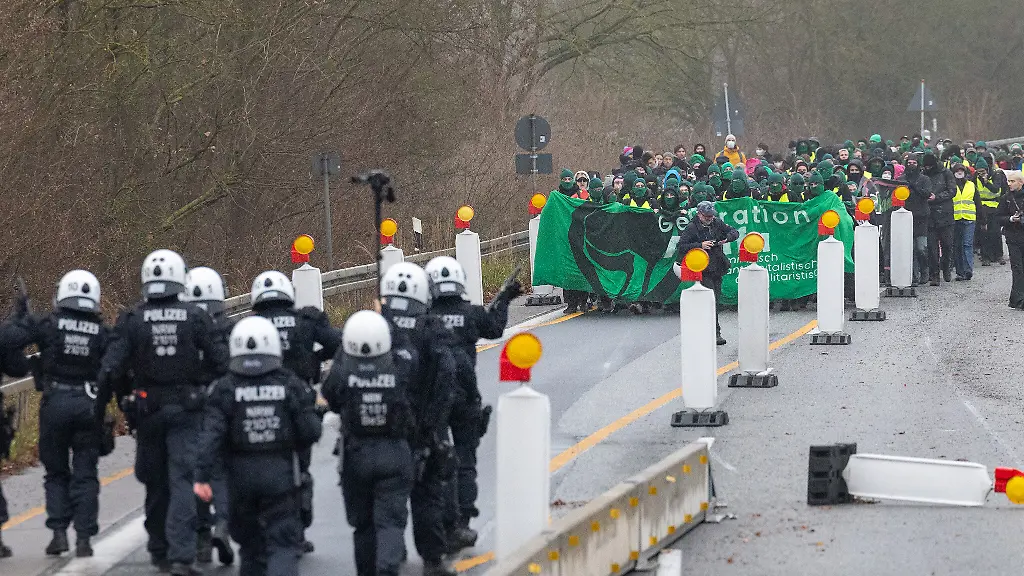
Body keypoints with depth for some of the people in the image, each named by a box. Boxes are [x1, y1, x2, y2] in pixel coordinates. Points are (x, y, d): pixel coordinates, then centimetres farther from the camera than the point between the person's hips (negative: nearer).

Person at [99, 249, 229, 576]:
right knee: (182, 480, -6)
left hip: (148, 410, 1)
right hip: (187, 409, -1)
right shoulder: (195, 318, -5)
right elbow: (220, 362, -4)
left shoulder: (132, 320, -4)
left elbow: (111, 368, -8)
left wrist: (100, 405, 0)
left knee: (155, 482, 16)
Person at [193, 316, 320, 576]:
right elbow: (311, 431, -3)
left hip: (241, 475, 1)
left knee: (249, 538, 18)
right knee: (283, 543, -2)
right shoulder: (290, 385, -3)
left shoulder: (225, 388, -4)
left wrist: (202, 476, -15)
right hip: (280, 473, -1)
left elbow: (211, 434, -13)